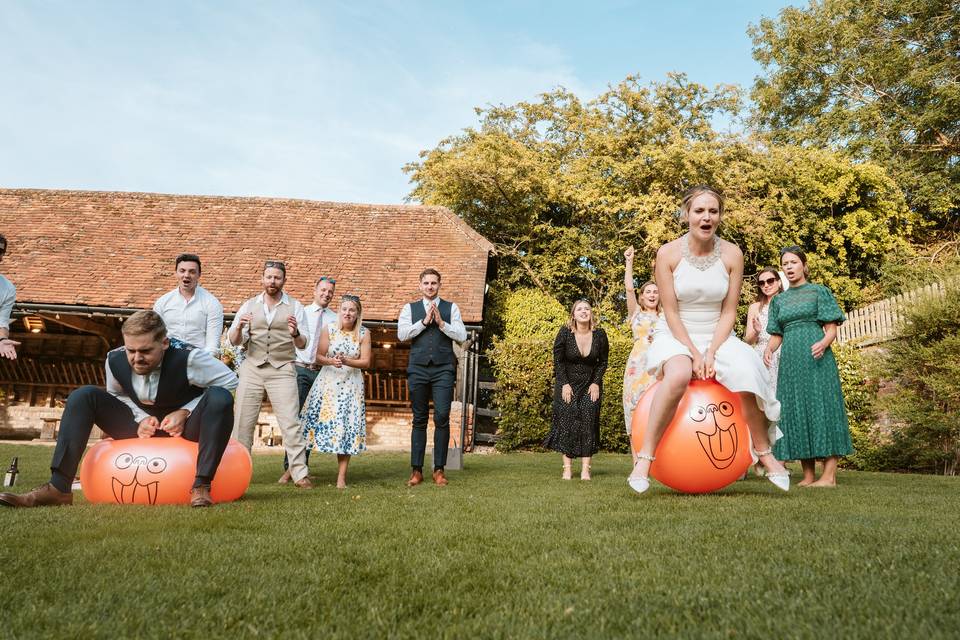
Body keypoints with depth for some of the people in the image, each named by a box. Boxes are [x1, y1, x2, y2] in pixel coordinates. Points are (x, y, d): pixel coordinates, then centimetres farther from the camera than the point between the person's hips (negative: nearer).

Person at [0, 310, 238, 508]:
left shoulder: (189, 359, -28)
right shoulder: (115, 360, -14)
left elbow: (229, 381, -16)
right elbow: (117, 395, 7)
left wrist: (185, 411, -20)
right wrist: (141, 418, -13)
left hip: (185, 426, -4)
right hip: (144, 426, 4)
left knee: (220, 398, -36)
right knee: (83, 396, -13)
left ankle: (201, 486, -32)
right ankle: (58, 487, -16)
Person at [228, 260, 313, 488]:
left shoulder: (295, 307, 6)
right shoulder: (249, 306, 11)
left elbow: (303, 344, 2)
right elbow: (233, 340, 7)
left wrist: (295, 334, -21)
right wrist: (239, 327, -16)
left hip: (282, 370, -2)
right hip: (252, 368, 2)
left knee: (290, 422, -7)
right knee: (243, 421, 1)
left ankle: (300, 473, -6)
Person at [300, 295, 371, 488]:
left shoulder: (364, 333, -2)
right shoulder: (329, 329, -2)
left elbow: (366, 362, -5)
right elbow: (319, 356, -2)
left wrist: (346, 361, -21)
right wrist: (331, 361, -23)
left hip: (351, 385, 0)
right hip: (328, 382, 0)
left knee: (346, 427, -1)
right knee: (316, 420, -2)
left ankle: (341, 476, 4)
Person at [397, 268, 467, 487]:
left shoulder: (451, 308, 10)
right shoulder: (410, 308, 11)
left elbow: (462, 336, 1)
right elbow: (402, 334, -2)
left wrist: (441, 322, -9)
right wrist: (424, 321, -8)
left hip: (443, 369, -1)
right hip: (418, 369, 1)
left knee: (442, 418, -6)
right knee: (419, 420, 5)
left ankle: (439, 469, 4)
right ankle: (416, 470, 10)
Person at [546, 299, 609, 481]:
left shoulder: (599, 334, -6)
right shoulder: (565, 333, -11)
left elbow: (603, 362, 4)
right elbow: (558, 360, -5)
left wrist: (596, 383, -6)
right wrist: (564, 384, -11)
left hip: (590, 385, 1)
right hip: (567, 383, -1)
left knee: (589, 421, -7)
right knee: (567, 421, -7)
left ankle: (585, 469, -7)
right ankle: (567, 468, -4)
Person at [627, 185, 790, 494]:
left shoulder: (732, 254, -4)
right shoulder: (668, 253, -10)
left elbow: (728, 312, -3)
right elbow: (670, 312, -10)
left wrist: (711, 353, -15)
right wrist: (694, 353, -17)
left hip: (717, 337, 3)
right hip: (676, 336, -2)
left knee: (748, 376, -25)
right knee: (679, 375, -36)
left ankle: (764, 453, 2)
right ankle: (645, 457, -28)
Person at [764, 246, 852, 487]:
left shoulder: (819, 291, 6)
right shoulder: (779, 300, 18)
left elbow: (832, 329, 0)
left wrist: (823, 343, -22)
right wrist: (769, 349, -5)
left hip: (815, 358, -5)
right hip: (790, 360, 5)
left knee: (821, 405, -8)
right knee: (795, 410, 2)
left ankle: (829, 476, -8)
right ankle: (808, 475, 7)